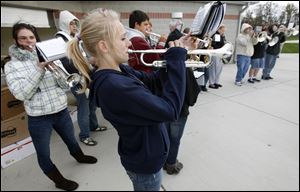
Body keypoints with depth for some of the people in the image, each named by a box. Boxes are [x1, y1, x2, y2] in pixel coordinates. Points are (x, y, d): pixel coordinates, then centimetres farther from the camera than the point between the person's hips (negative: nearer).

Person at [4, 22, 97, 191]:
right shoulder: (12, 65, -5)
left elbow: (65, 85, -2)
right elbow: (21, 93, -18)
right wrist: (38, 69, -25)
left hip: (62, 111, 3)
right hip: (39, 118, -3)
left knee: (71, 139, 26)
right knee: (44, 154, 13)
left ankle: (80, 157, 56)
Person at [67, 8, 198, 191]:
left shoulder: (120, 71, -5)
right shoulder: (113, 85, -33)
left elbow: (152, 80, 6)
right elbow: (170, 111, -31)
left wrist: (177, 55, -4)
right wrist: (177, 58, -24)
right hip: (145, 161, -8)